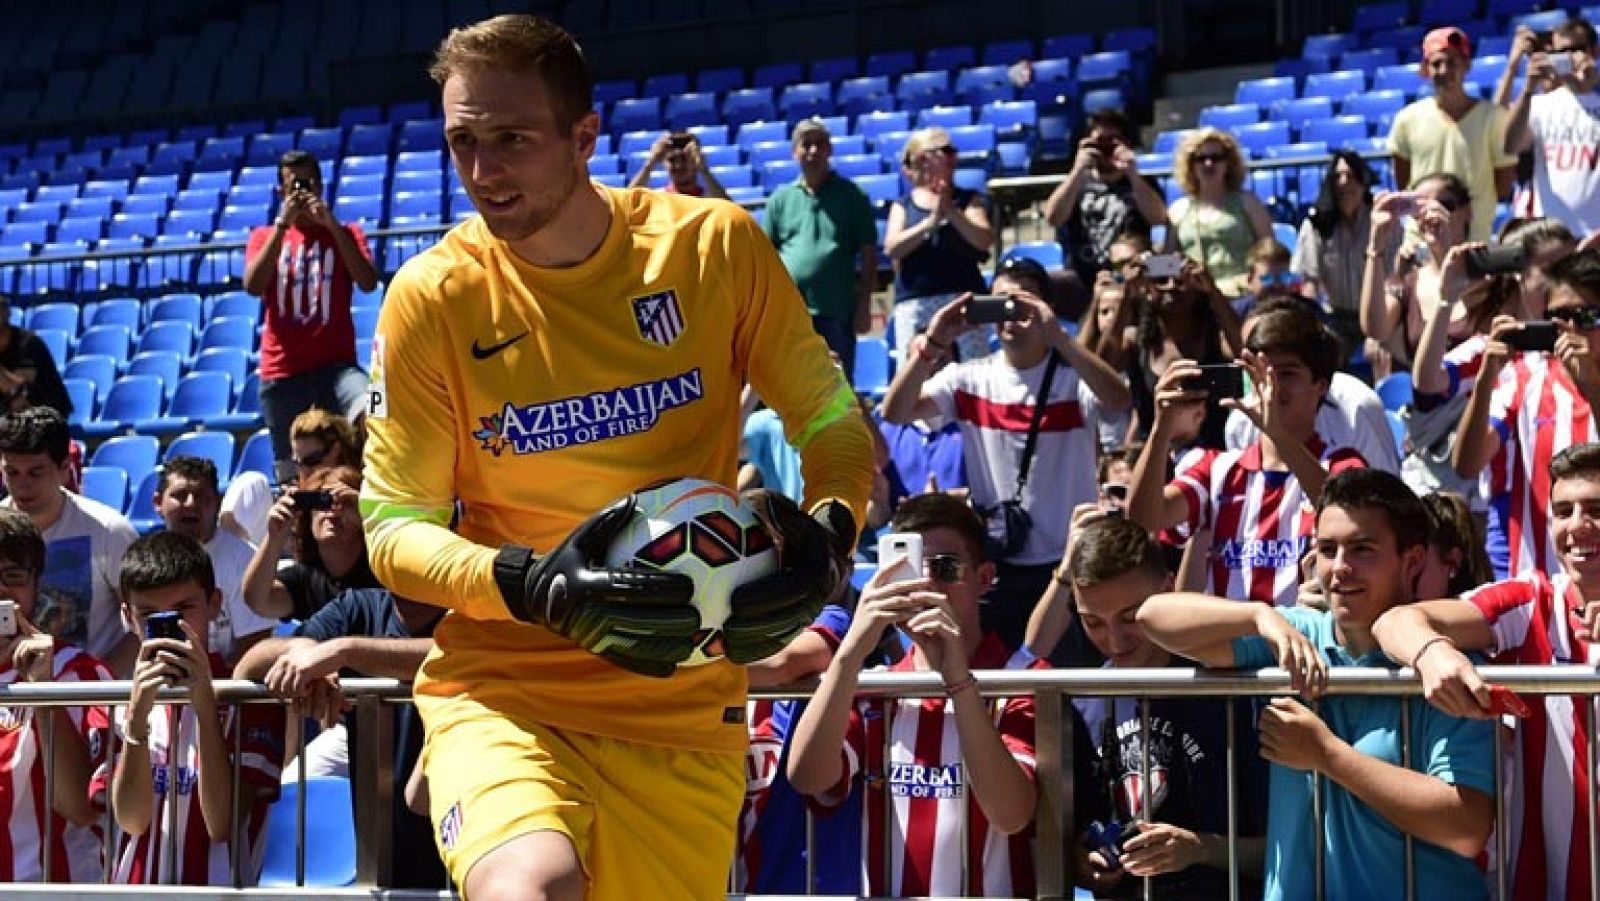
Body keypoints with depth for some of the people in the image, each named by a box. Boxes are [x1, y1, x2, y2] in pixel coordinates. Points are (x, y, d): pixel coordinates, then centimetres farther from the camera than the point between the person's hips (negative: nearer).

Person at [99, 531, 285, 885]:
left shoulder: (248, 697, 0)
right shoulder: (119, 700, 10)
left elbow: (222, 825, -9)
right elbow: (131, 820, -2)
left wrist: (205, 703, -14)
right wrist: (137, 717, -13)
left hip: (219, 888, -3)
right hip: (134, 890, 3)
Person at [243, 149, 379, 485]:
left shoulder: (344, 233, 12)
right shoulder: (265, 237, 14)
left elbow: (368, 283, -6)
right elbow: (253, 286, -5)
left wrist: (332, 224, -9)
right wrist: (283, 223, -8)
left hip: (335, 365, -2)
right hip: (283, 372, 2)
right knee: (292, 476, 1)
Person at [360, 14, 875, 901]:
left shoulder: (715, 245, -4)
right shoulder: (432, 297, -6)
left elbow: (831, 417, 5)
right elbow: (393, 528, -3)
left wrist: (828, 531, -16)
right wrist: (533, 588, -22)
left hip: (687, 707, 3)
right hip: (501, 691, -3)